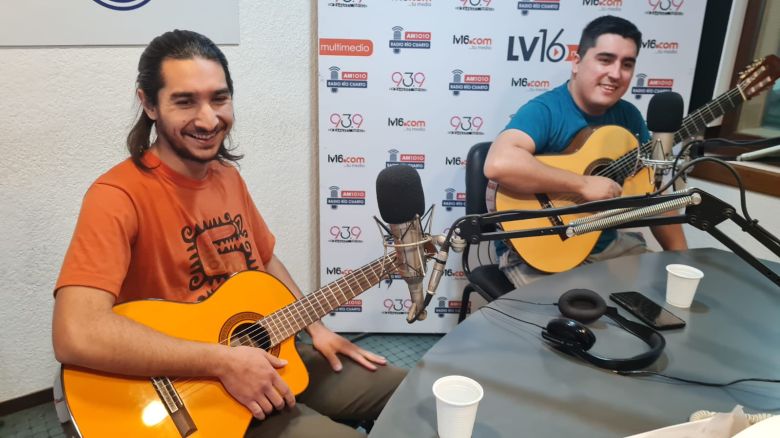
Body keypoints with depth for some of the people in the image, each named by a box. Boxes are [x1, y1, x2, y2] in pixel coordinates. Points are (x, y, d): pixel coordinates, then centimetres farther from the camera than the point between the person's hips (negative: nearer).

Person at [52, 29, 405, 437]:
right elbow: (75, 335, -34)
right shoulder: (119, 195, -22)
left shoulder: (227, 175, 4)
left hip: (268, 359, 8)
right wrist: (225, 361, -31)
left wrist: (315, 327, 7)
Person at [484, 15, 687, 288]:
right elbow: (498, 164, -38)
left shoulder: (628, 116, 6)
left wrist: (679, 254, -2)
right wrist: (584, 185, -31)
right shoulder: (544, 111, -18)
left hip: (605, 244, 8)